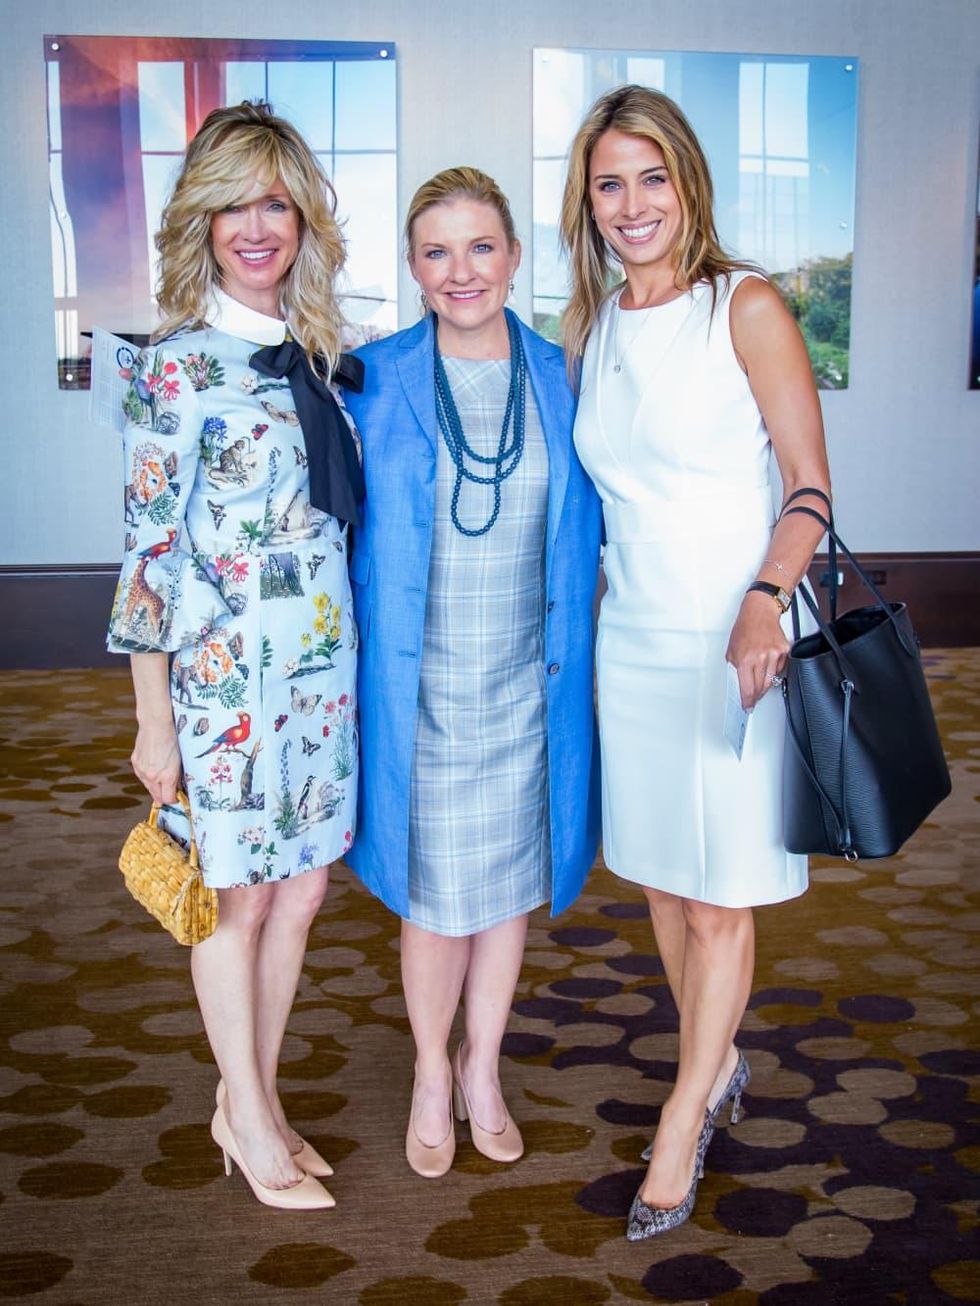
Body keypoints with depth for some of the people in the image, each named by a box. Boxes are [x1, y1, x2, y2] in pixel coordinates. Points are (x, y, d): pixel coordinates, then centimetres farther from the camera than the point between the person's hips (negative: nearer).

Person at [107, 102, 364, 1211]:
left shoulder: (312, 351, 9)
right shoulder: (179, 362, -10)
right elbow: (149, 545, -10)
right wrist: (154, 722, -10)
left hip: (324, 669, 6)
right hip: (227, 674, -6)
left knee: (299, 892, 14)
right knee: (240, 901, 9)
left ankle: (251, 1098, 34)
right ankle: (249, 1121, 29)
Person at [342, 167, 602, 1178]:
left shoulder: (557, 380, 3)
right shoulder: (375, 382, -3)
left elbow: (584, 533, 11)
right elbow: (346, 532, 3)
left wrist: (573, 659, 6)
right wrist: (363, 668, -1)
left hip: (524, 682, 2)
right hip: (419, 686, -2)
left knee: (511, 878, 13)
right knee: (434, 889, 7)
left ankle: (482, 1068, 35)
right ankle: (431, 1074, 32)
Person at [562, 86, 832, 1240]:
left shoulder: (746, 308, -7)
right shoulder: (591, 331, 9)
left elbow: (810, 487, -10)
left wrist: (761, 604, -25)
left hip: (735, 637, -5)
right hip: (631, 638, 6)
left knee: (720, 897, 3)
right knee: (659, 878, 15)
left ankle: (679, 1129, 19)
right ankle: (717, 1067, 37)